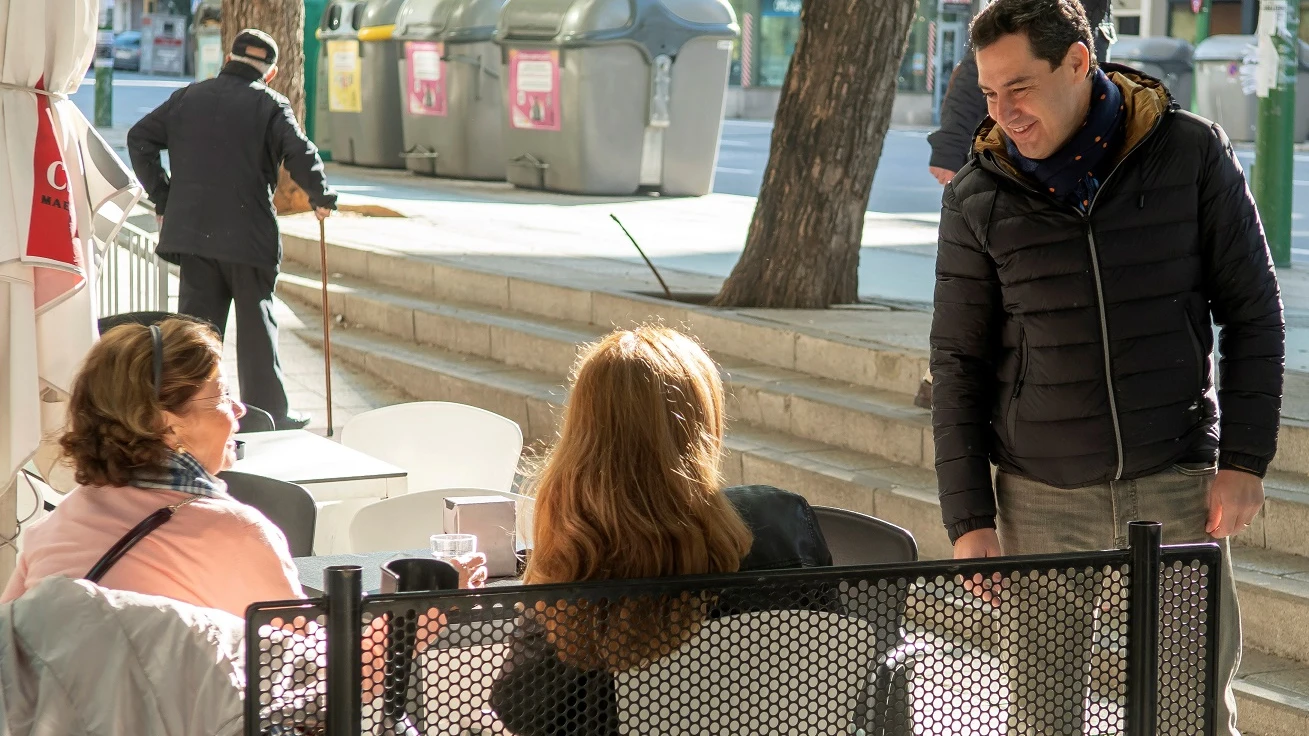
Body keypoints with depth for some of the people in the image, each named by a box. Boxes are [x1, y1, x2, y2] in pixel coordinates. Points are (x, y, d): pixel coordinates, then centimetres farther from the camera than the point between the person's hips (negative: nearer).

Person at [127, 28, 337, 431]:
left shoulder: (189, 97, 10)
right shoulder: (270, 105, -3)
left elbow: (139, 138, 10)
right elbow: (301, 155, -14)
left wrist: (162, 198, 14)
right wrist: (322, 197, 3)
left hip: (192, 231, 4)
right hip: (249, 236, -3)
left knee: (197, 320, 8)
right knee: (256, 324, 6)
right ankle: (269, 412, 11)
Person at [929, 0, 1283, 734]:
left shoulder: (1193, 153, -3)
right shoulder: (977, 199, -1)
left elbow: (1254, 315, 3)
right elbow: (959, 365, 4)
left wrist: (1244, 460, -4)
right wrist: (968, 519, -1)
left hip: (1178, 486, -1)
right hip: (1042, 500, 1)